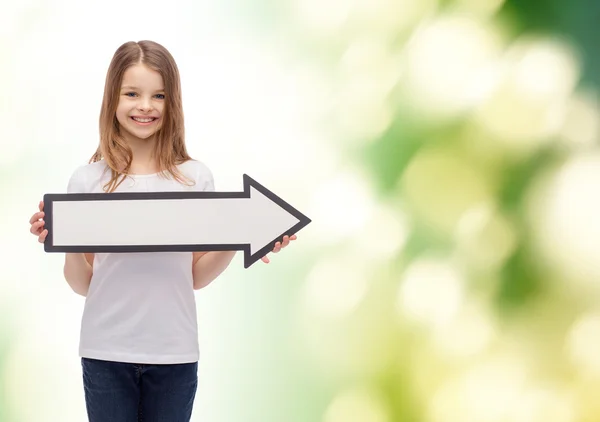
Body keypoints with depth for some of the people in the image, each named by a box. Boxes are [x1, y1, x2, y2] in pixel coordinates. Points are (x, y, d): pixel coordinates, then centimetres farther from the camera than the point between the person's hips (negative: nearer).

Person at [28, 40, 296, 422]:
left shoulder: (195, 178, 0)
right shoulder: (88, 180, -2)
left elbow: (196, 276, 8)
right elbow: (83, 285, 3)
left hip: (174, 351, 1)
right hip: (106, 351, 0)